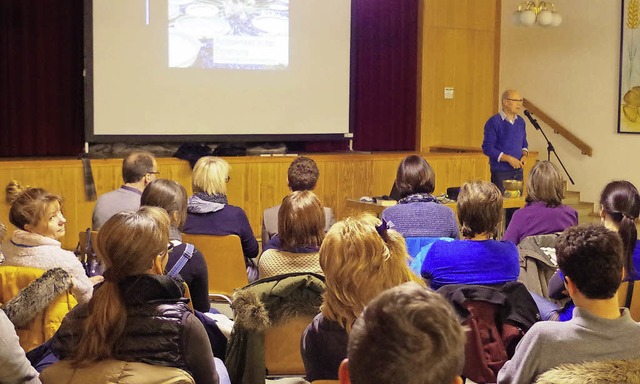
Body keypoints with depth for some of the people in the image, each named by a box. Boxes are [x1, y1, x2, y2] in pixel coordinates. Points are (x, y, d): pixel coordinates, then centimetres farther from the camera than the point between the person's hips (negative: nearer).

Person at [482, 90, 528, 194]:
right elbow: (487, 148, -14)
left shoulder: (520, 122, 11)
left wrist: (524, 155, -1)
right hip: (501, 172, -6)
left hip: (518, 171, 6)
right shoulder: (494, 122, -10)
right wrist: (509, 159, -17)